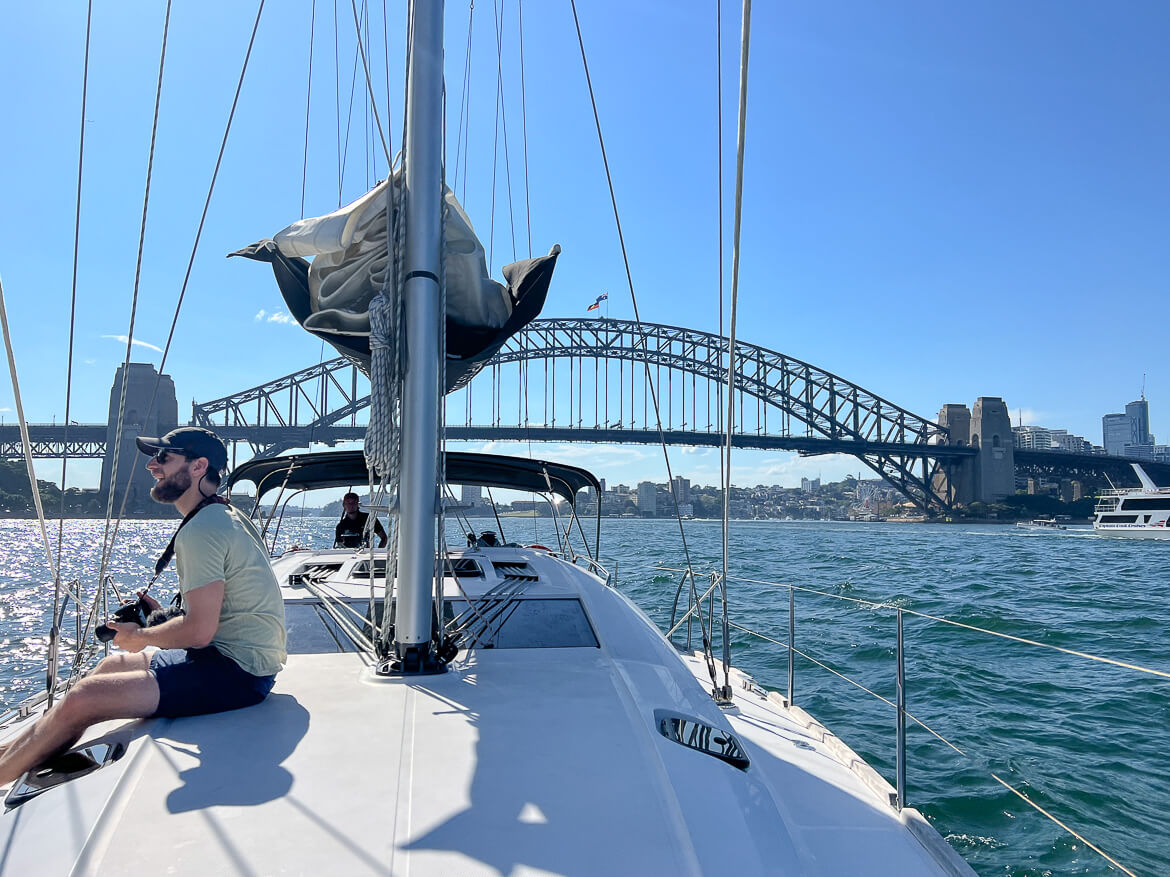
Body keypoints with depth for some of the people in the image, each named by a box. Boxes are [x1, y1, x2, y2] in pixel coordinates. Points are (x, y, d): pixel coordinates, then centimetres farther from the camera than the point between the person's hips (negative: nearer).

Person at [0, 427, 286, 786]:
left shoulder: (201, 530, -19)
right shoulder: (228, 516, 14)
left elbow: (199, 632, -22)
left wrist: (141, 636, -4)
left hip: (235, 673, -11)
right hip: (245, 659, 11)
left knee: (80, 701, -14)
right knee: (114, 664, 24)